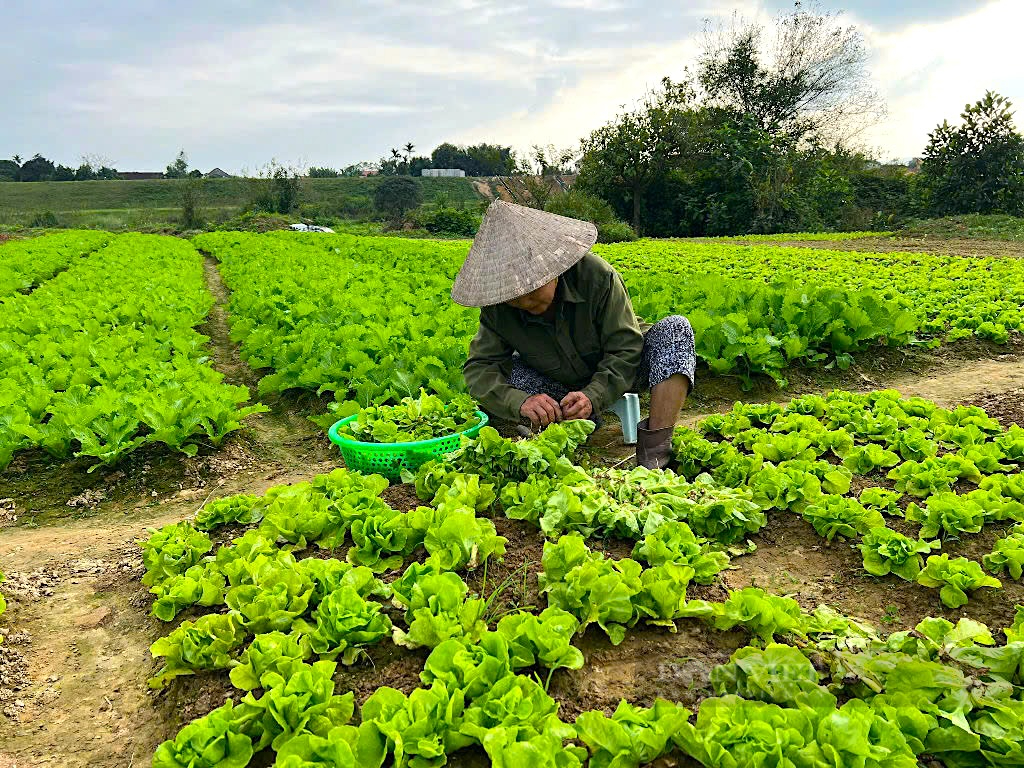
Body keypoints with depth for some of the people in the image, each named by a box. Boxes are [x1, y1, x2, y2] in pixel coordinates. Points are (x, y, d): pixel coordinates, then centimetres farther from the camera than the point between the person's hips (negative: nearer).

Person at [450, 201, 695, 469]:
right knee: (494, 382, -24)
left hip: (617, 374, -1)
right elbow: (478, 368, -23)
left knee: (675, 328, -29)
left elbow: (626, 349, -24)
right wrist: (520, 402, -44)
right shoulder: (498, 308, -20)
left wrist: (594, 396, -41)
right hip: (561, 385, 2)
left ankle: (655, 447, -32)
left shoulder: (595, 275, -28)